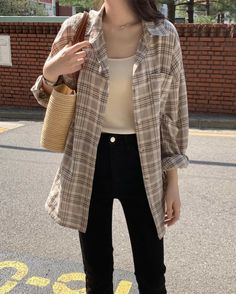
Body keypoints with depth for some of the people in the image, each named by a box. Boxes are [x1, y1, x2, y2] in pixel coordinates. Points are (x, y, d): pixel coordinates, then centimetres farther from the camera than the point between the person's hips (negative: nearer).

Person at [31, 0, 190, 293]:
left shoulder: (164, 35, -6)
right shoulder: (76, 28, -4)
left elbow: (171, 111, 0)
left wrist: (172, 181, 0)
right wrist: (50, 73, -14)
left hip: (142, 163, 0)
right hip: (89, 162, 1)